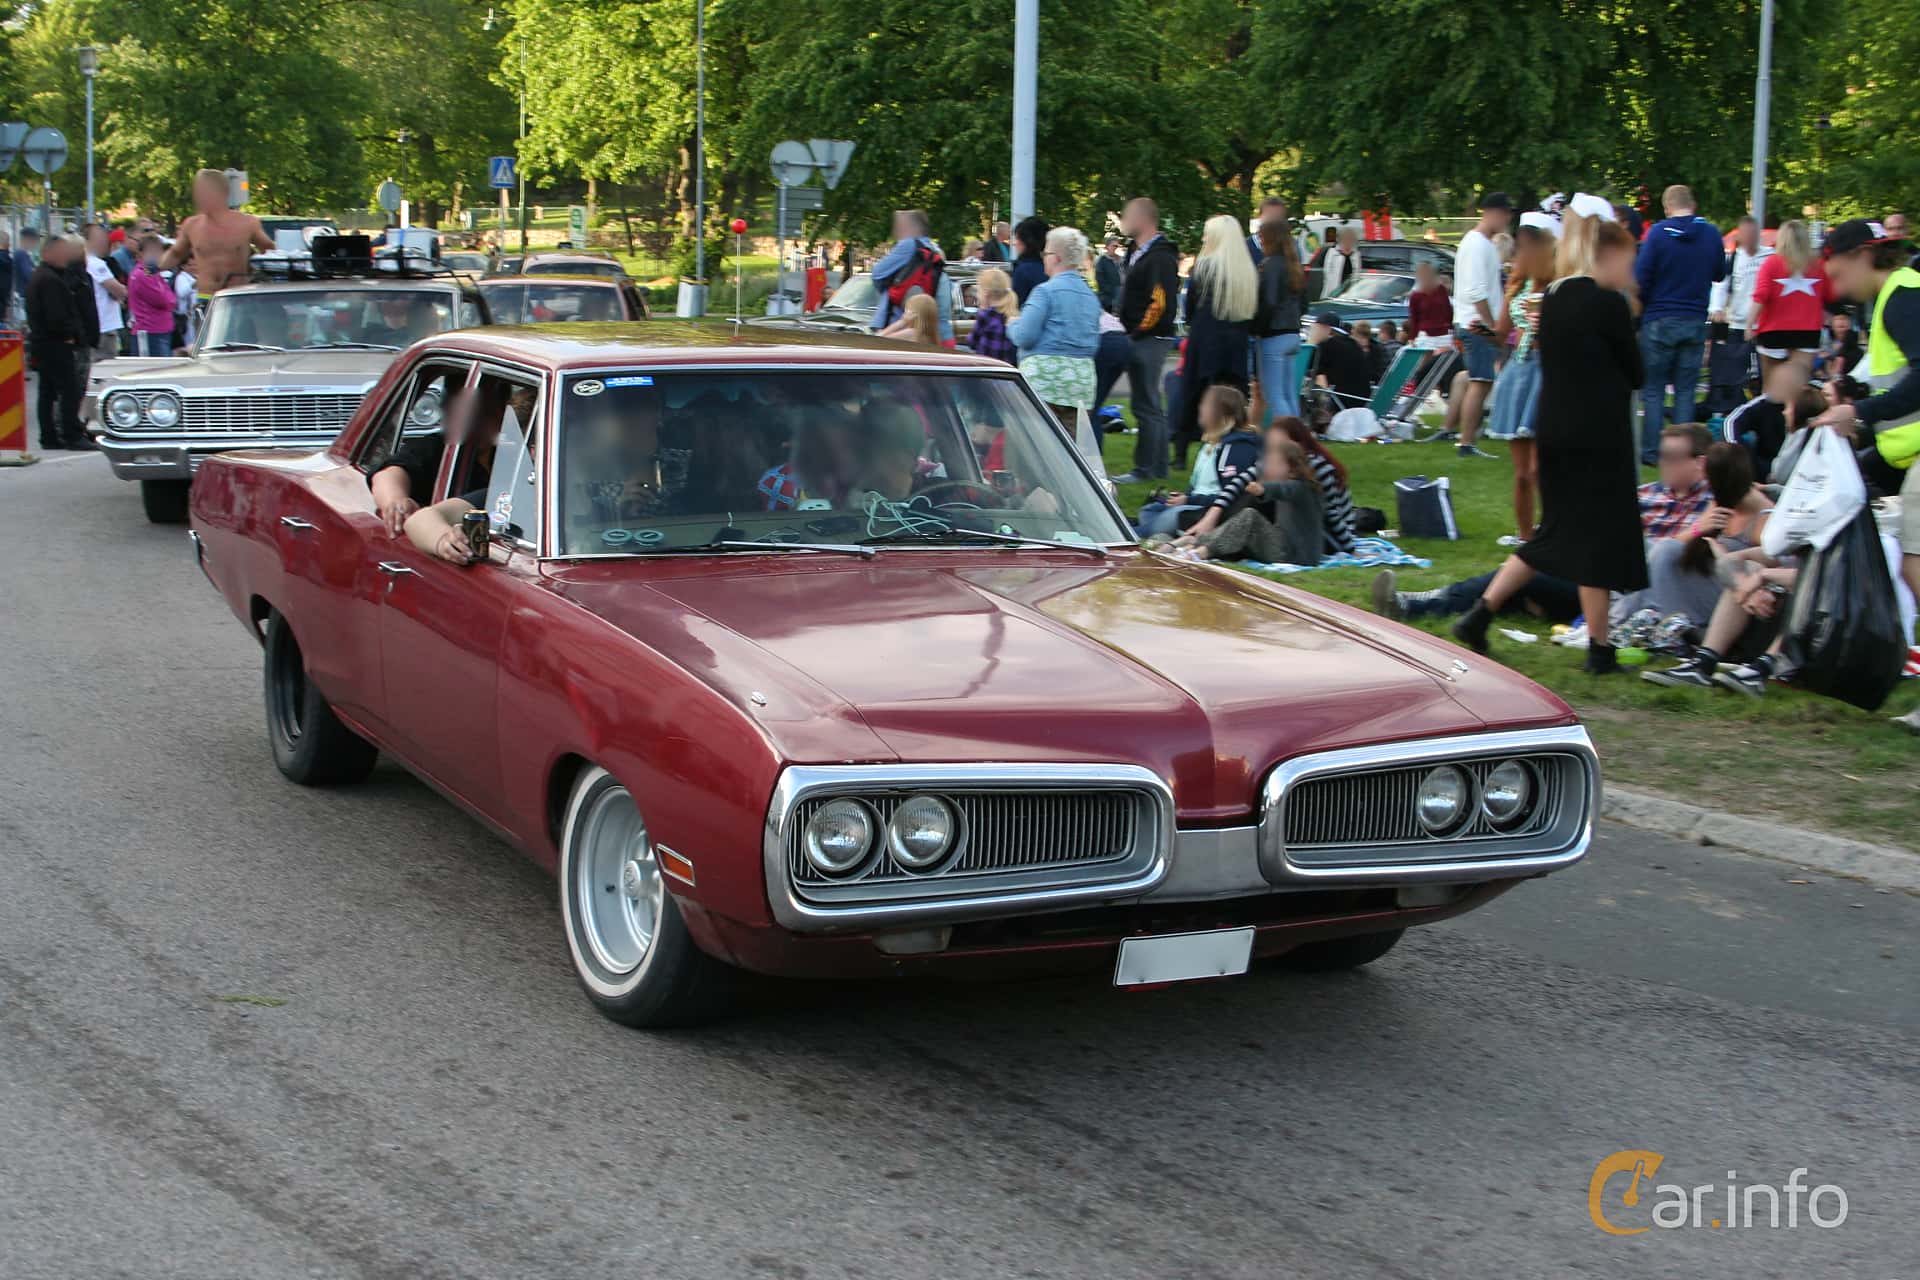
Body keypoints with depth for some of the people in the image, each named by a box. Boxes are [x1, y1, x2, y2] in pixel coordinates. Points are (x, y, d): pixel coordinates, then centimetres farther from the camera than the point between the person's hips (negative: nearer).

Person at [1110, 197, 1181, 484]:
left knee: (1146, 406, -7)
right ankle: (1158, 467, 20)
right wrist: (1128, 328, 15)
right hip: (1141, 339, 11)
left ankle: (1145, 468, -3)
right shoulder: (1139, 254, 18)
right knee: (1152, 405, 14)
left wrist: (1138, 331, -17)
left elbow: (1161, 304, -23)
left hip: (1149, 339, -11)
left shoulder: (1160, 258, -15)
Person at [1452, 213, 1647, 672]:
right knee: (1600, 533, 2)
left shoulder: (1552, 300, 9)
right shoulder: (1608, 303, -13)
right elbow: (1635, 373, -5)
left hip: (1553, 429, 7)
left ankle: (1479, 615, 11)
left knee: (1557, 529, 18)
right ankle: (1599, 651, 9)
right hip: (1599, 435, -7)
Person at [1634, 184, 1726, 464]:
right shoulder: (1711, 233, 1)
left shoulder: (1658, 232, -10)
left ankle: (1650, 451, 4)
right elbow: (1720, 274, 15)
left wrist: (1639, 311, 2)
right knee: (1685, 391, 9)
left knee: (1653, 390, 5)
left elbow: (1641, 276, -12)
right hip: (1695, 322, 3)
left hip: (1660, 321, -3)